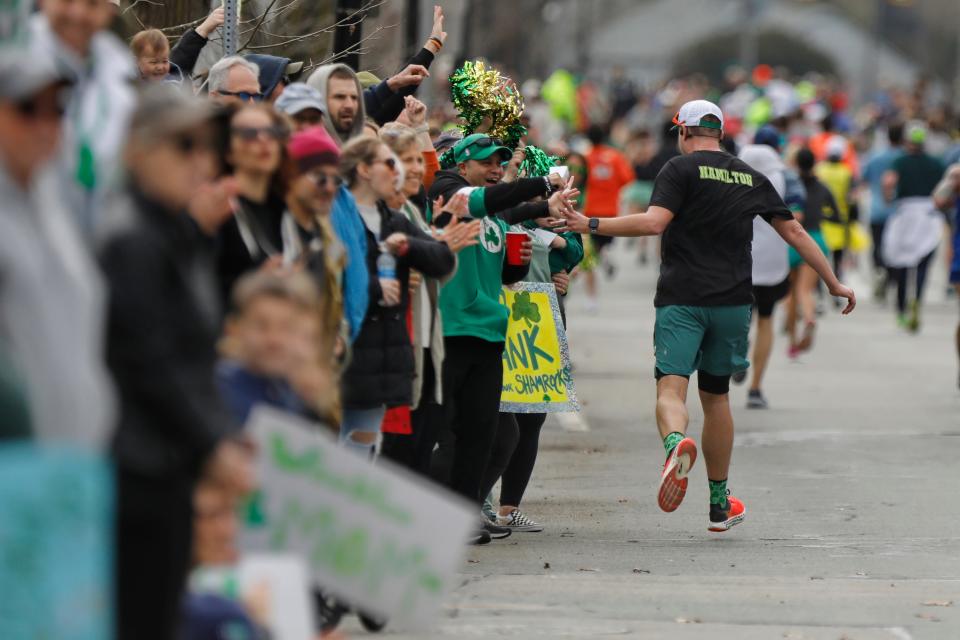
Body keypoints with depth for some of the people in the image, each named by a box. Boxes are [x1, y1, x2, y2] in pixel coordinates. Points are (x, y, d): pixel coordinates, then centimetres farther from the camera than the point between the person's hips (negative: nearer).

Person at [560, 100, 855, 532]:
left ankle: (676, 442, -48)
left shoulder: (681, 169, -1)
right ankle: (719, 504, 25)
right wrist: (834, 283, 24)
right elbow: (794, 232, 16)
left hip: (681, 298, -4)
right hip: (732, 302, 4)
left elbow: (653, 222, -16)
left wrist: (591, 225, -10)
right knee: (715, 396, 17)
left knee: (670, 389, -12)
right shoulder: (751, 178, 14)